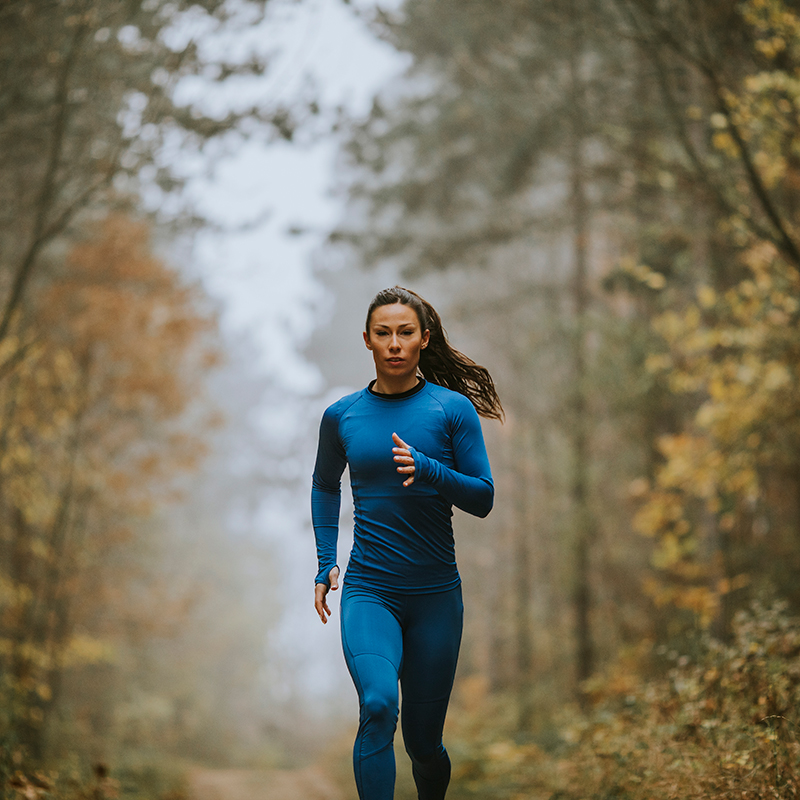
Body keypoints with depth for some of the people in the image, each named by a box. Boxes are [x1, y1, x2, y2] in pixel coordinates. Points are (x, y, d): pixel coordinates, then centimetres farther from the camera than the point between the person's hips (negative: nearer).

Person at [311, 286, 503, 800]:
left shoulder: (453, 409, -2)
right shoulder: (342, 416, 4)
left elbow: (483, 498, -4)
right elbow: (325, 485, 22)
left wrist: (427, 470, -21)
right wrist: (326, 563, 14)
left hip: (436, 594, 0)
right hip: (368, 590, 0)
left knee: (424, 739, 9)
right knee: (379, 704, -27)